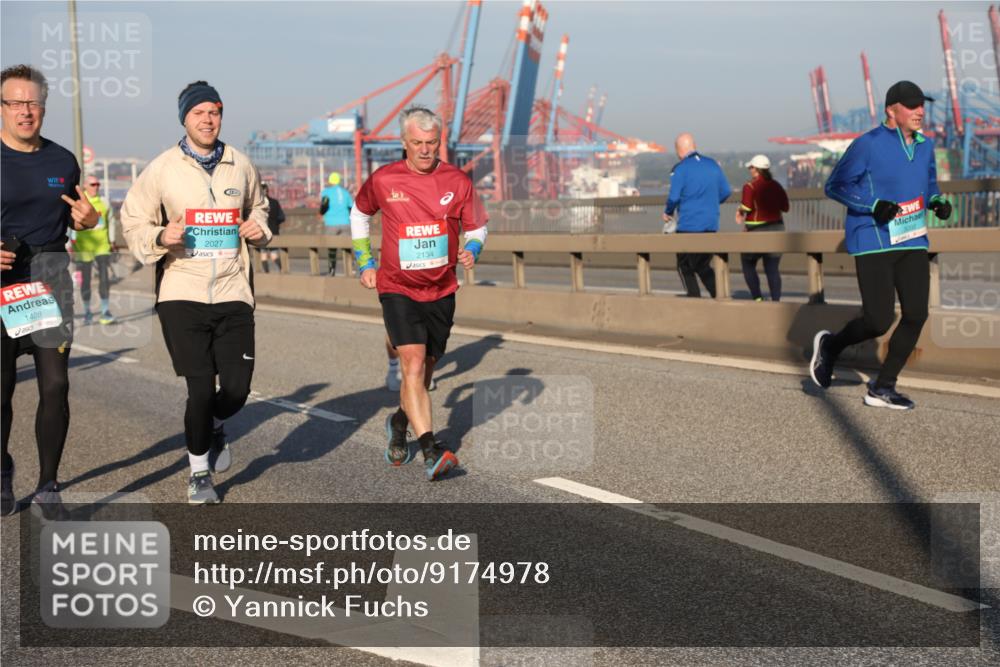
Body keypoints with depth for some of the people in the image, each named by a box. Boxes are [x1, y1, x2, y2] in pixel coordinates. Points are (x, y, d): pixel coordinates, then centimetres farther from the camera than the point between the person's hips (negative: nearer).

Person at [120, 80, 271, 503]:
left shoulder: (240, 166, 7)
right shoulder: (162, 168, -2)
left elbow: (257, 207, 24)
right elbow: (133, 221, 4)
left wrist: (259, 229, 2)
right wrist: (160, 237, -16)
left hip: (232, 293, 3)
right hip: (182, 293, -3)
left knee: (237, 388, -1)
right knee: (201, 389, -4)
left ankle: (214, 428, 36)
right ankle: (199, 472, 19)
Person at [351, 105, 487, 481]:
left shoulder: (457, 182, -2)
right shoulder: (383, 180, -5)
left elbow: (477, 227, 10)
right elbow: (359, 214, 15)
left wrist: (471, 251, -12)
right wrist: (365, 263, 11)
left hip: (441, 292, 3)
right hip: (398, 290, -3)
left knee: (425, 369, 14)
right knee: (413, 364, -18)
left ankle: (400, 422, 42)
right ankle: (431, 451, -24)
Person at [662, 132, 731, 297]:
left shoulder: (680, 169, -10)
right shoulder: (713, 165, 7)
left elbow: (674, 197, -15)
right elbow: (726, 192, 10)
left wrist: (667, 213, 5)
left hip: (688, 226, -5)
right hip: (711, 226, 5)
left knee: (685, 267, 9)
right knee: (703, 266, 17)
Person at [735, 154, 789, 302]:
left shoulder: (750, 186, -10)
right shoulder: (776, 186, 7)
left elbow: (746, 207, -20)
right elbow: (785, 207, 7)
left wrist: (739, 212, 1)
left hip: (757, 230, -5)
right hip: (777, 228, 5)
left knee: (748, 265, 10)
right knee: (772, 268, 6)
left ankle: (757, 298, -2)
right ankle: (776, 300, 0)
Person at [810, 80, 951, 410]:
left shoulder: (924, 145, 10)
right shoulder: (868, 145, -11)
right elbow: (835, 186, -7)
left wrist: (937, 202, 1)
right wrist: (874, 206, -20)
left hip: (913, 243, 7)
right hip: (874, 244, -7)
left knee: (916, 315, -2)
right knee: (879, 321, -10)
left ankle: (882, 387, 11)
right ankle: (830, 345, 22)